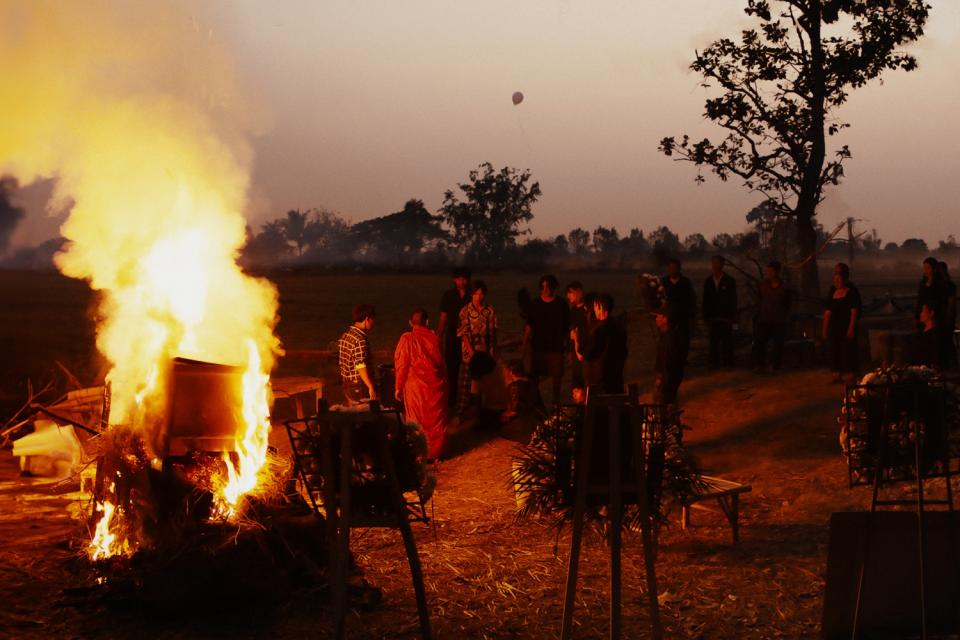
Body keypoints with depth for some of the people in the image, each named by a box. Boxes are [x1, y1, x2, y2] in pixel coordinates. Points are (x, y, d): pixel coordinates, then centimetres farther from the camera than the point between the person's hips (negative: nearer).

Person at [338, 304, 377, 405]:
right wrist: (371, 387, -23)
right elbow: (361, 366, -24)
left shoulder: (345, 335, 9)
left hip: (347, 384, 9)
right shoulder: (360, 339, -19)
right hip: (360, 386, -9)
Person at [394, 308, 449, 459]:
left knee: (416, 421, 9)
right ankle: (435, 452, 21)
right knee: (436, 420, 14)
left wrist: (398, 387, -1)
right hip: (435, 384, 2)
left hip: (415, 386, -2)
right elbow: (441, 363, 6)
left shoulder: (407, 339, -10)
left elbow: (401, 364, -9)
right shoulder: (434, 338, -2)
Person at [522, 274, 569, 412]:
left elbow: (567, 327, 6)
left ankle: (554, 402, 15)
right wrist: (525, 343, 1)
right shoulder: (535, 304, 5)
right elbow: (529, 326, 8)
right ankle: (537, 403, 11)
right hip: (537, 346, 1)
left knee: (556, 375, 0)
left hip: (556, 346, -1)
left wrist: (567, 344, 3)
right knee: (533, 376, -1)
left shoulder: (561, 305, 2)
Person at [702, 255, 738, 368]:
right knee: (714, 342, 1)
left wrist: (732, 317, -4)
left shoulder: (729, 281, 1)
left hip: (725, 317, -2)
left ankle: (727, 363, 3)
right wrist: (705, 317, 6)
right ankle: (714, 363, 6)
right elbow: (705, 300, 10)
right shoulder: (708, 281, 8)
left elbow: (733, 300, 1)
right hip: (713, 318, 2)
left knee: (727, 342, -3)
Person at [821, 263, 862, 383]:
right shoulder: (832, 291, 11)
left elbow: (854, 311, -11)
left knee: (848, 351, -6)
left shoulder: (852, 291, -5)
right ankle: (837, 375, 10)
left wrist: (851, 328, -19)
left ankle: (852, 376, 0)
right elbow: (828, 311, 12)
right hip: (834, 327, 6)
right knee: (834, 351, 5)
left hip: (847, 327, -6)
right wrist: (824, 329, 9)